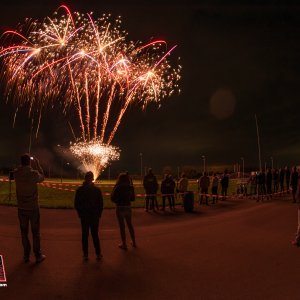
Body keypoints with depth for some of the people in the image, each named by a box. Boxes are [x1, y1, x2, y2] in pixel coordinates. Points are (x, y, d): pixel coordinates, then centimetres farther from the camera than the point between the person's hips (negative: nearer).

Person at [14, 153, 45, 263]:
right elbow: (42, 177, 3)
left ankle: (26, 256, 23)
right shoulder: (34, 173, -18)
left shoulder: (16, 173, -9)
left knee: (24, 232, 15)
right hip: (33, 208, -3)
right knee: (35, 232, 8)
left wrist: (24, 163, 10)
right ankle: (38, 256, 16)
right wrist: (37, 165, 7)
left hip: (21, 208, 3)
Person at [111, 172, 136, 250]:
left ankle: (124, 245, 16)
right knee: (130, 224, 21)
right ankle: (133, 242, 31)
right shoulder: (131, 187, -3)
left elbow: (113, 198, -11)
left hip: (120, 208, -4)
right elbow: (132, 198, 7)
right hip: (128, 207, 4)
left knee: (122, 226, 7)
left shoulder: (118, 187, -15)